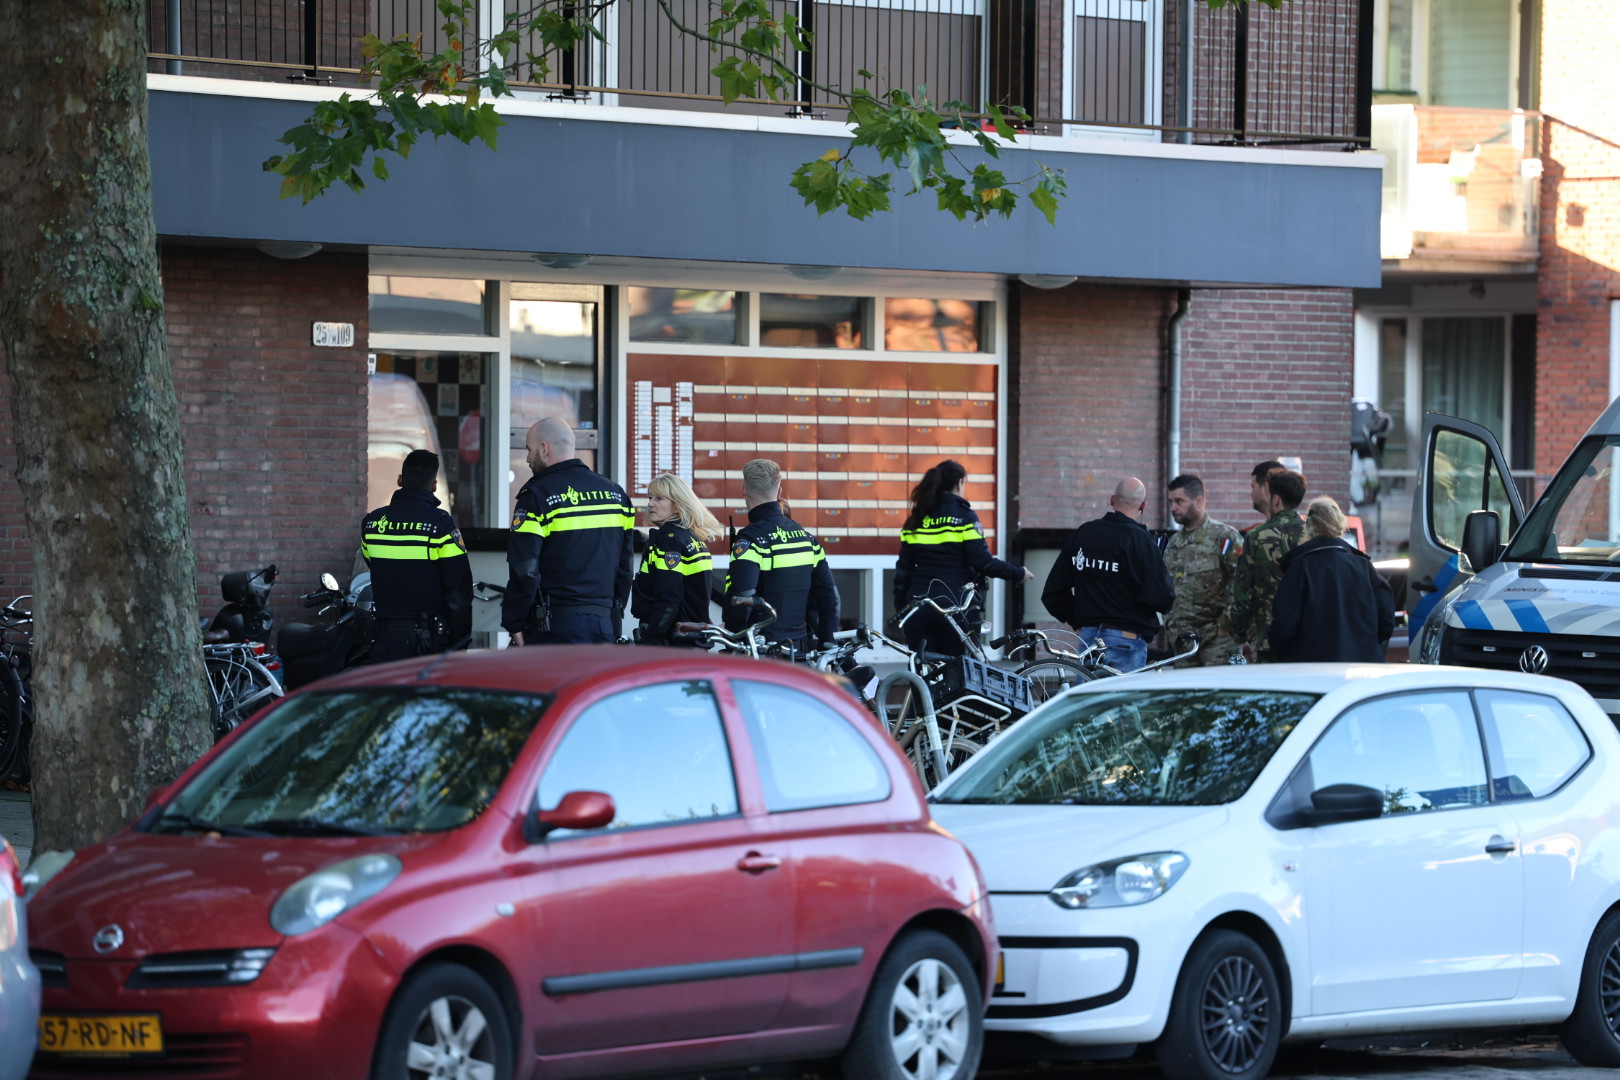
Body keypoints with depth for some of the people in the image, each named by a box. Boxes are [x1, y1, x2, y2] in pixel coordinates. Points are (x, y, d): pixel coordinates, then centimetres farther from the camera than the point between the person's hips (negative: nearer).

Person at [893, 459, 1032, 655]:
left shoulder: (914, 521, 10)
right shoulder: (964, 516, -5)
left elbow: (903, 570, 11)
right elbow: (983, 562, -11)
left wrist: (900, 609, 18)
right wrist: (1018, 574, 1)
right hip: (955, 602, -4)